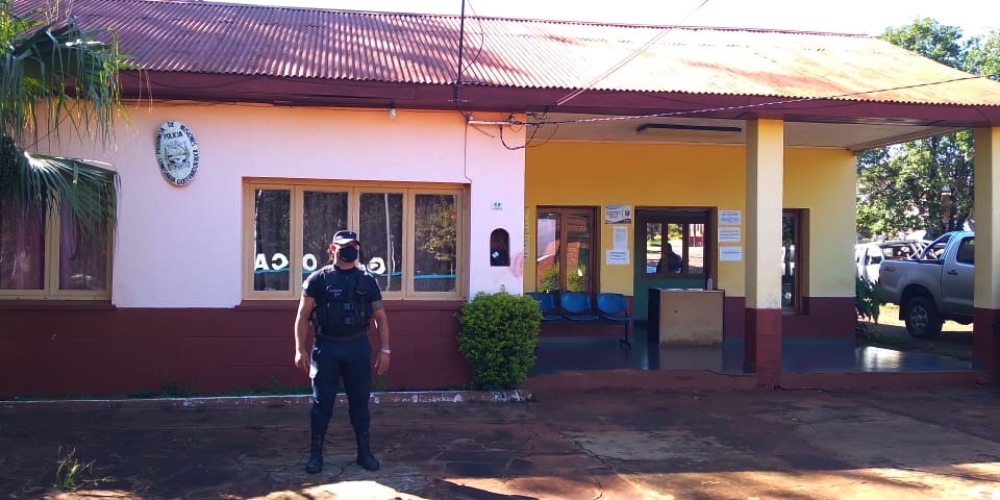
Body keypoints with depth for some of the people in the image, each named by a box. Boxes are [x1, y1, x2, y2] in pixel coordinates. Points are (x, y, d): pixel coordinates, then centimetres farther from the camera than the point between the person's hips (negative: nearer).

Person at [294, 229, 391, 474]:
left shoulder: (367, 280, 7)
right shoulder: (318, 279, 0)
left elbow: (380, 318, 9)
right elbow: (303, 316, -1)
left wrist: (384, 350, 1)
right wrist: (300, 350, -9)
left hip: (358, 346, 2)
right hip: (326, 347, -2)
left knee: (360, 401, 9)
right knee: (322, 403, 4)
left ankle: (364, 452, 20)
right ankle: (315, 454, 15)